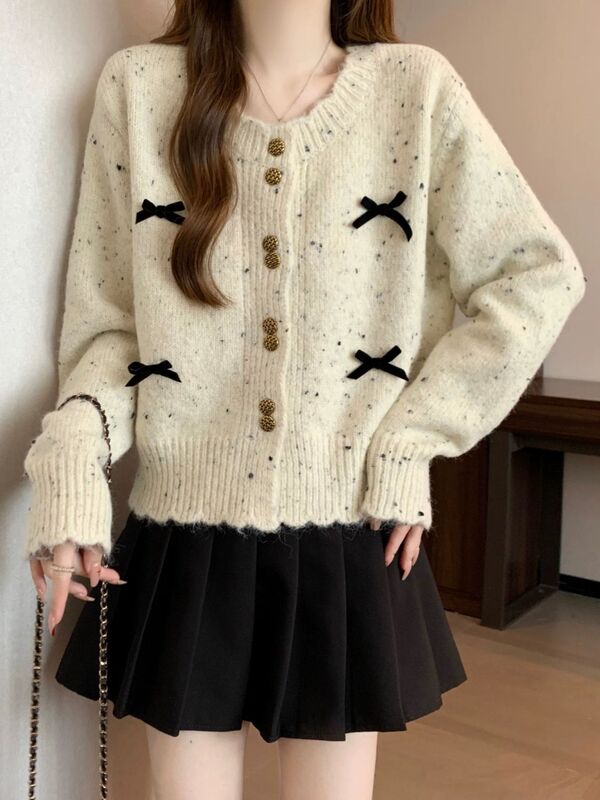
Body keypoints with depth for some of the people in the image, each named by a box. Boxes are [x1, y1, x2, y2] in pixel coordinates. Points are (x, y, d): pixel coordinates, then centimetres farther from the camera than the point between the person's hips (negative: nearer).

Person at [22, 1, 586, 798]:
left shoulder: (416, 86, -2)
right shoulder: (139, 85, 0)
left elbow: (541, 274, 0)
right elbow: (106, 317, 3)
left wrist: (412, 438, -5)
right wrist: (71, 454, -15)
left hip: (348, 543, 0)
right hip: (185, 544, 1)